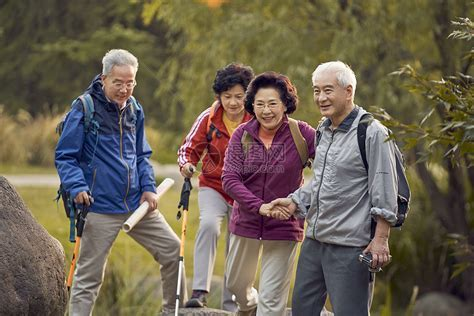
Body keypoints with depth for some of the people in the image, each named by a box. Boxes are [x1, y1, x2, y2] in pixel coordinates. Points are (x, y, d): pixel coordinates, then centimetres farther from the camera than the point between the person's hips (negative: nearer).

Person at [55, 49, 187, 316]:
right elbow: (65, 157, -8)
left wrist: (148, 187, 5)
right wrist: (77, 187, -23)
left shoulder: (134, 109, 10)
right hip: (99, 207, -6)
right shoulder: (84, 108, -9)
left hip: (137, 203, 6)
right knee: (89, 276, -3)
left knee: (173, 251, 9)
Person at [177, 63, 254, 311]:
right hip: (213, 186, -1)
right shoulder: (208, 118, -9)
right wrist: (186, 164, -25)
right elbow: (190, 148, -2)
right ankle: (200, 291, -28)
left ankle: (231, 306, 22)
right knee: (209, 224, -29)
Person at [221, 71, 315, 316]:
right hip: (246, 221, 3)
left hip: (284, 227, -3)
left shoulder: (301, 134, -15)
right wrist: (259, 206, -29)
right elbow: (229, 179, -15)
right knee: (236, 284, 25)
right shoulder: (242, 135, -8)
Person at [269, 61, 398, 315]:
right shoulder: (323, 130, 14)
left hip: (350, 246, -8)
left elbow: (384, 192, -13)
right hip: (314, 239, 8)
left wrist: (380, 239, -16)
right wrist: (295, 202, 13)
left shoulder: (373, 133, -12)